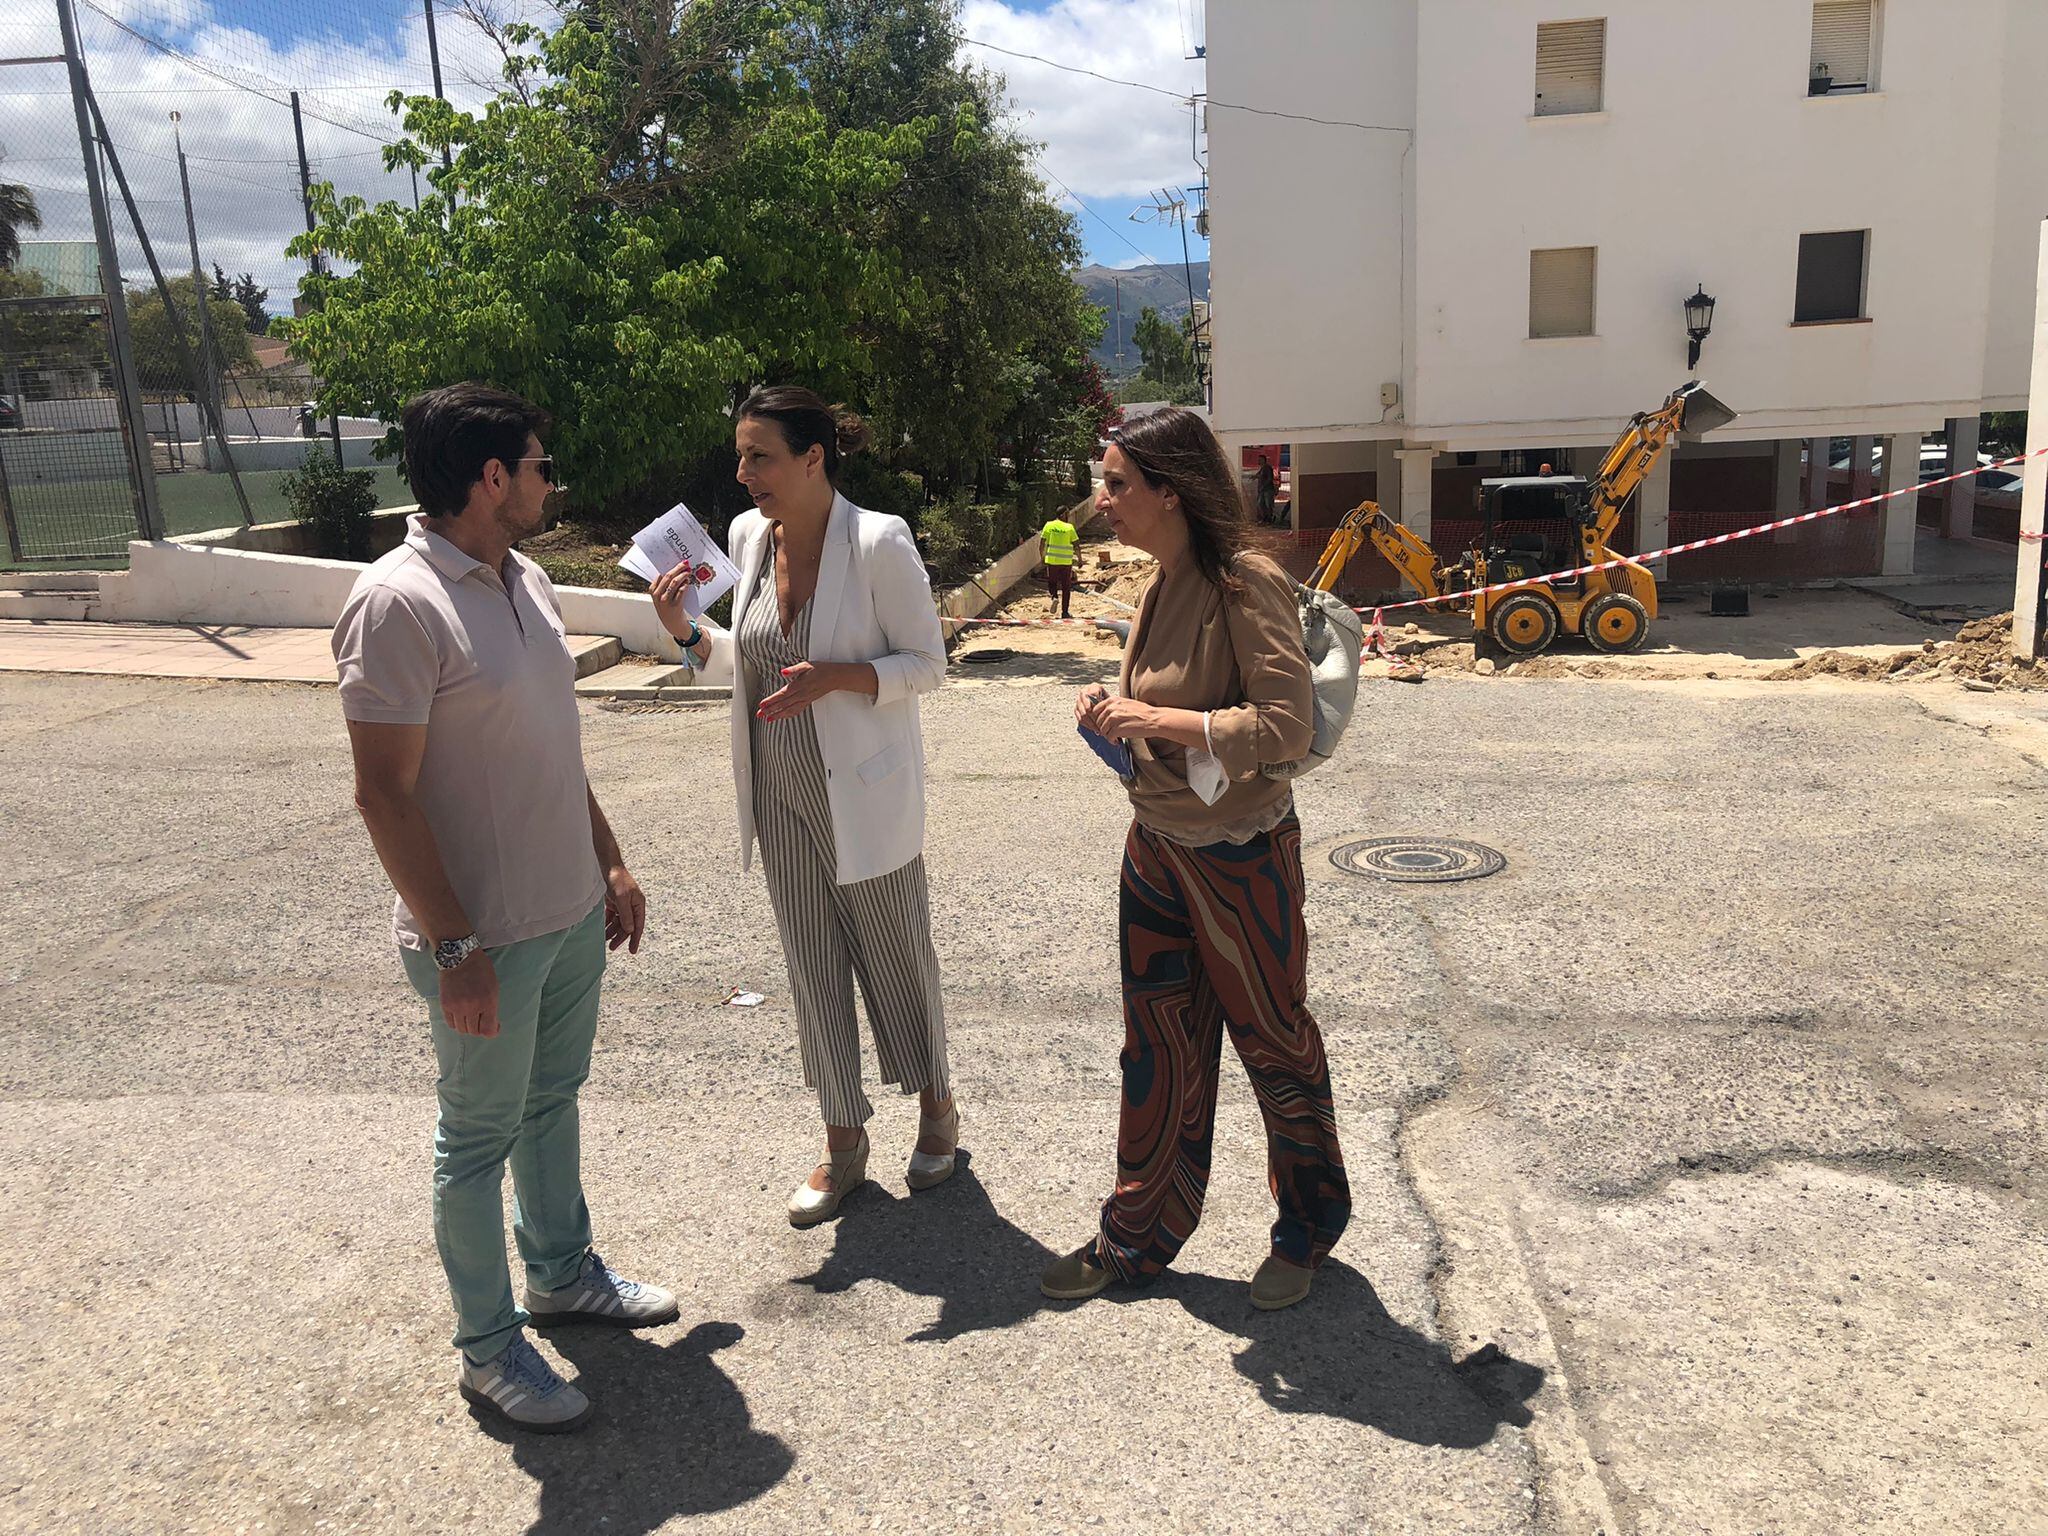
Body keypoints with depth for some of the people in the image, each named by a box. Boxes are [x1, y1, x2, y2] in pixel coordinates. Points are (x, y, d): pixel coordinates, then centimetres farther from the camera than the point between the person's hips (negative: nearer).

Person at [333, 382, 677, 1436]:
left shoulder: (526, 581, 7)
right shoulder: (398, 605, -20)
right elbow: (384, 794, -21)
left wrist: (610, 866, 16)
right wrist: (453, 948, -21)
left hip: (570, 911, 8)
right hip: (485, 934, -8)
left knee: (552, 1101, 22)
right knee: (480, 1135, 8)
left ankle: (562, 1275, 42)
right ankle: (488, 1350, 25)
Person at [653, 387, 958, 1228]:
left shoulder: (879, 543, -18)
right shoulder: (747, 535, 1)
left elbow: (926, 663, -12)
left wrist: (838, 678, -27)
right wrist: (687, 632, -4)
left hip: (862, 795, -5)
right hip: (780, 795, 6)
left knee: (895, 954, 11)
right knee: (812, 967, 13)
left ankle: (936, 1106, 36)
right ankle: (844, 1141, 29)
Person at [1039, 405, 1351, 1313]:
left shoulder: (1247, 587, -20)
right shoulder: (1163, 586, 4)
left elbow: (1285, 726, -28)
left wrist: (1155, 720, -26)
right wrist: (1118, 713, -3)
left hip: (1239, 857, -7)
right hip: (1156, 849, 8)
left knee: (1273, 1044, 11)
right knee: (1158, 1050, 17)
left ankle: (1309, 1228, 34)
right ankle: (1139, 1236, 32)